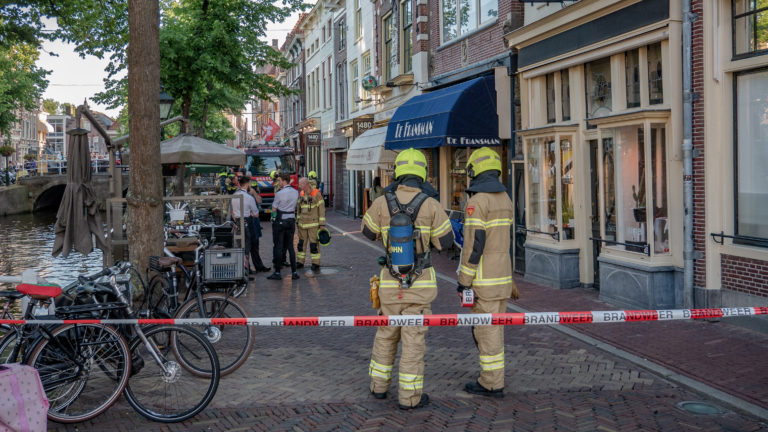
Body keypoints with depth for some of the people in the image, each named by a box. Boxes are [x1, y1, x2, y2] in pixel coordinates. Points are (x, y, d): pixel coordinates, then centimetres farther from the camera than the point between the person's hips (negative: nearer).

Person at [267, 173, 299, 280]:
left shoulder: (280, 194, -14)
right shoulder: (295, 192, 5)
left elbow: (274, 209, -6)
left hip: (281, 221, -6)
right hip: (291, 220, 6)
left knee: (279, 246, 0)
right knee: (290, 246, 11)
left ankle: (277, 273, 2)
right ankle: (294, 272, 10)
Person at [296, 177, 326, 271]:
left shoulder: (316, 194, -10)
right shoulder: (301, 194, 8)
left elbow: (321, 209, -9)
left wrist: (322, 223, -12)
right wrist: (297, 221, 17)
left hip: (313, 224, -6)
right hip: (302, 224, 6)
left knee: (313, 244, -4)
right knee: (301, 243, 9)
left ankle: (316, 263, 3)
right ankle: (300, 262, 18)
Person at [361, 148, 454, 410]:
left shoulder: (382, 203, -5)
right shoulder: (431, 206, -10)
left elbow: (368, 232, 12)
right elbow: (445, 241, -1)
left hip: (390, 283, 3)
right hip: (420, 284, -2)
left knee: (386, 334, 19)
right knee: (413, 339, 3)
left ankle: (379, 385, 31)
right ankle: (409, 396, 9)